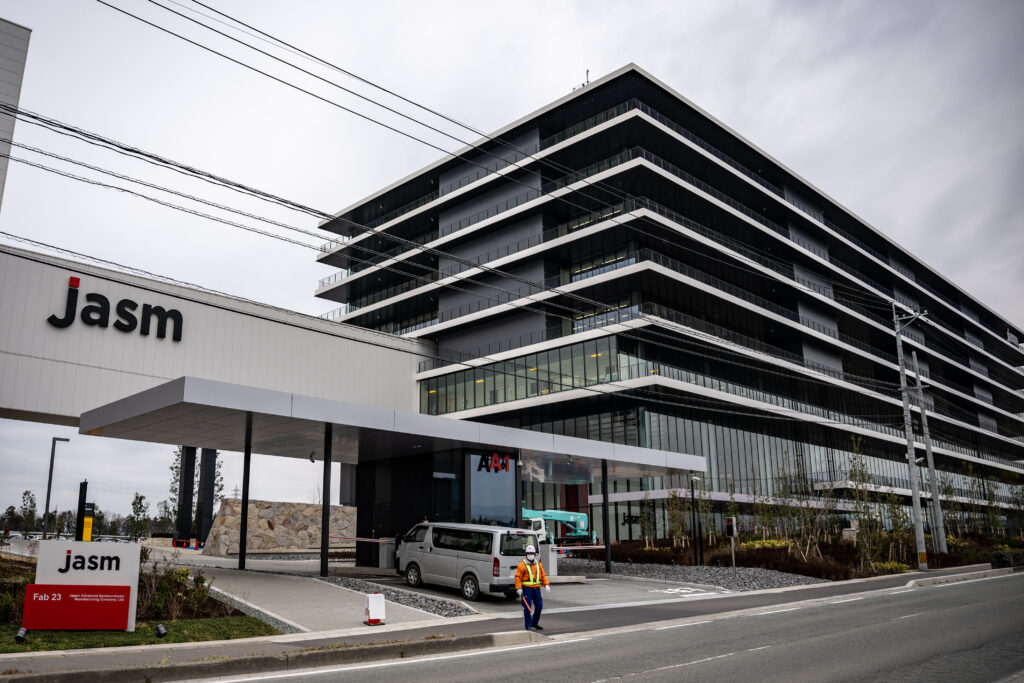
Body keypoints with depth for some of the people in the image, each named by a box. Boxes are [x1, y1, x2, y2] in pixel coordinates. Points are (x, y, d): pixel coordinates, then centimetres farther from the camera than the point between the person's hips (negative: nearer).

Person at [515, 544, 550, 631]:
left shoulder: (538, 564, 12)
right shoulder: (522, 565, -5)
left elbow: (543, 575, 14)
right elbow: (518, 577, -8)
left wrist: (546, 585, 0)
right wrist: (519, 588, -17)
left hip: (536, 588, 5)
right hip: (527, 588, -5)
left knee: (539, 606, 8)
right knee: (527, 608, -6)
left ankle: (534, 623, 26)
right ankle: (528, 625, 5)